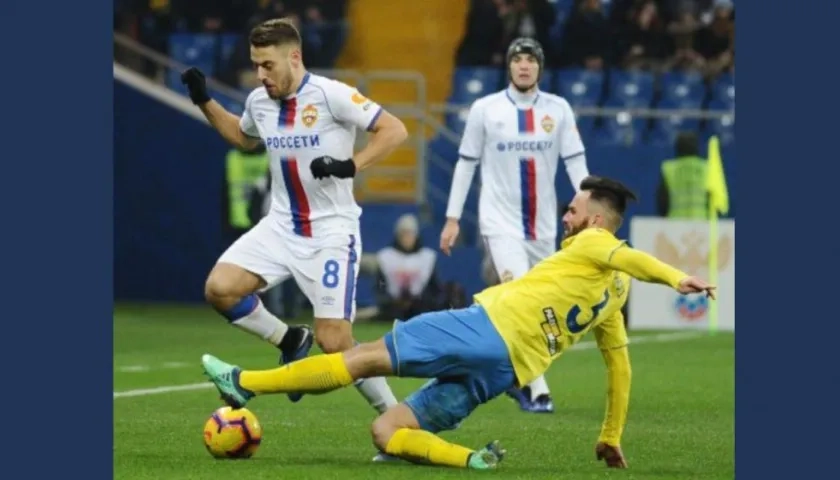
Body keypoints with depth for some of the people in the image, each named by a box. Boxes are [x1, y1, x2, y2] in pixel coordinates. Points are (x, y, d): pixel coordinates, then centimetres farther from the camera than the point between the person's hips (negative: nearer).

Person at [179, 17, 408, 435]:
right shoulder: (258, 102, 4)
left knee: (333, 343, -12)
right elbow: (243, 137, 28)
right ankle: (291, 342, 9)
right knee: (219, 289, -15)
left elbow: (394, 130, -15)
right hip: (281, 227, 6)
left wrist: (351, 165, -26)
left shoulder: (331, 96, -15)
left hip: (331, 231, -6)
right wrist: (204, 102, 16)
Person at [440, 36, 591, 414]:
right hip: (500, 221, -3)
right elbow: (466, 164, 4)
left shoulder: (558, 109, 3)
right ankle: (536, 390, -18)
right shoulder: (485, 109, -2)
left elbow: (575, 163, 0)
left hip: (543, 224, 3)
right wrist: (452, 218, 2)